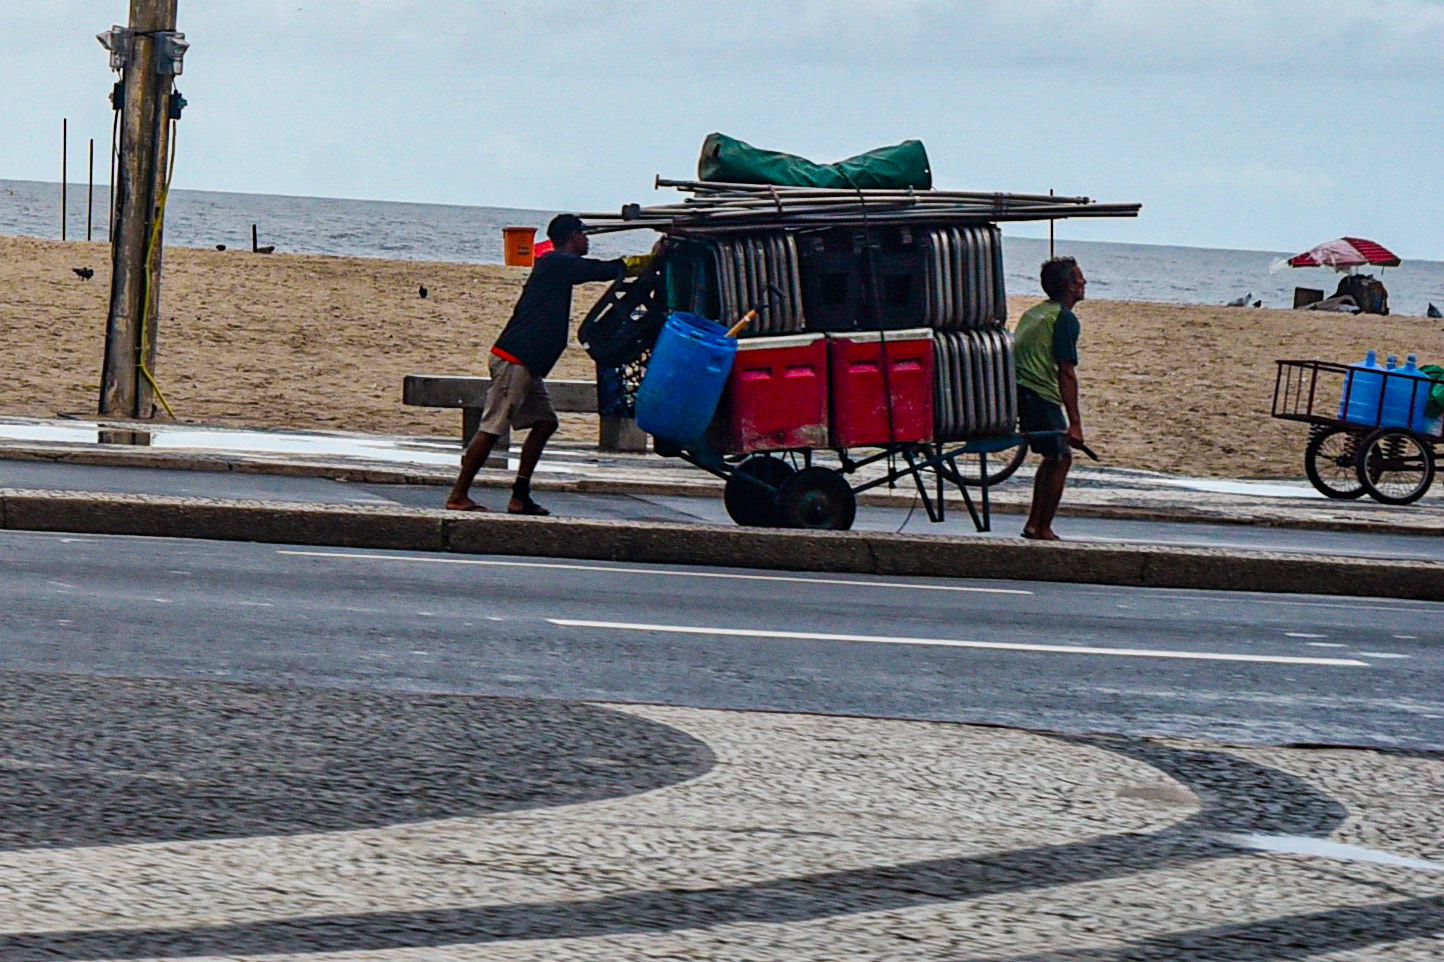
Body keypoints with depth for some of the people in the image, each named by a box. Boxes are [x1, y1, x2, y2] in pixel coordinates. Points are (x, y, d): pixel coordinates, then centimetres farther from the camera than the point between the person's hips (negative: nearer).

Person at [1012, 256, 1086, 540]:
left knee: (1054, 456, 20)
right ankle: (1043, 529, 2)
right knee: (1061, 458, 1)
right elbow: (1066, 373, -16)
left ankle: (1034, 524, 20)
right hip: (1040, 394, -9)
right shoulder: (1065, 318, -9)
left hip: (1017, 389, 9)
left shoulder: (1034, 312, 19)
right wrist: (1074, 422, -18)